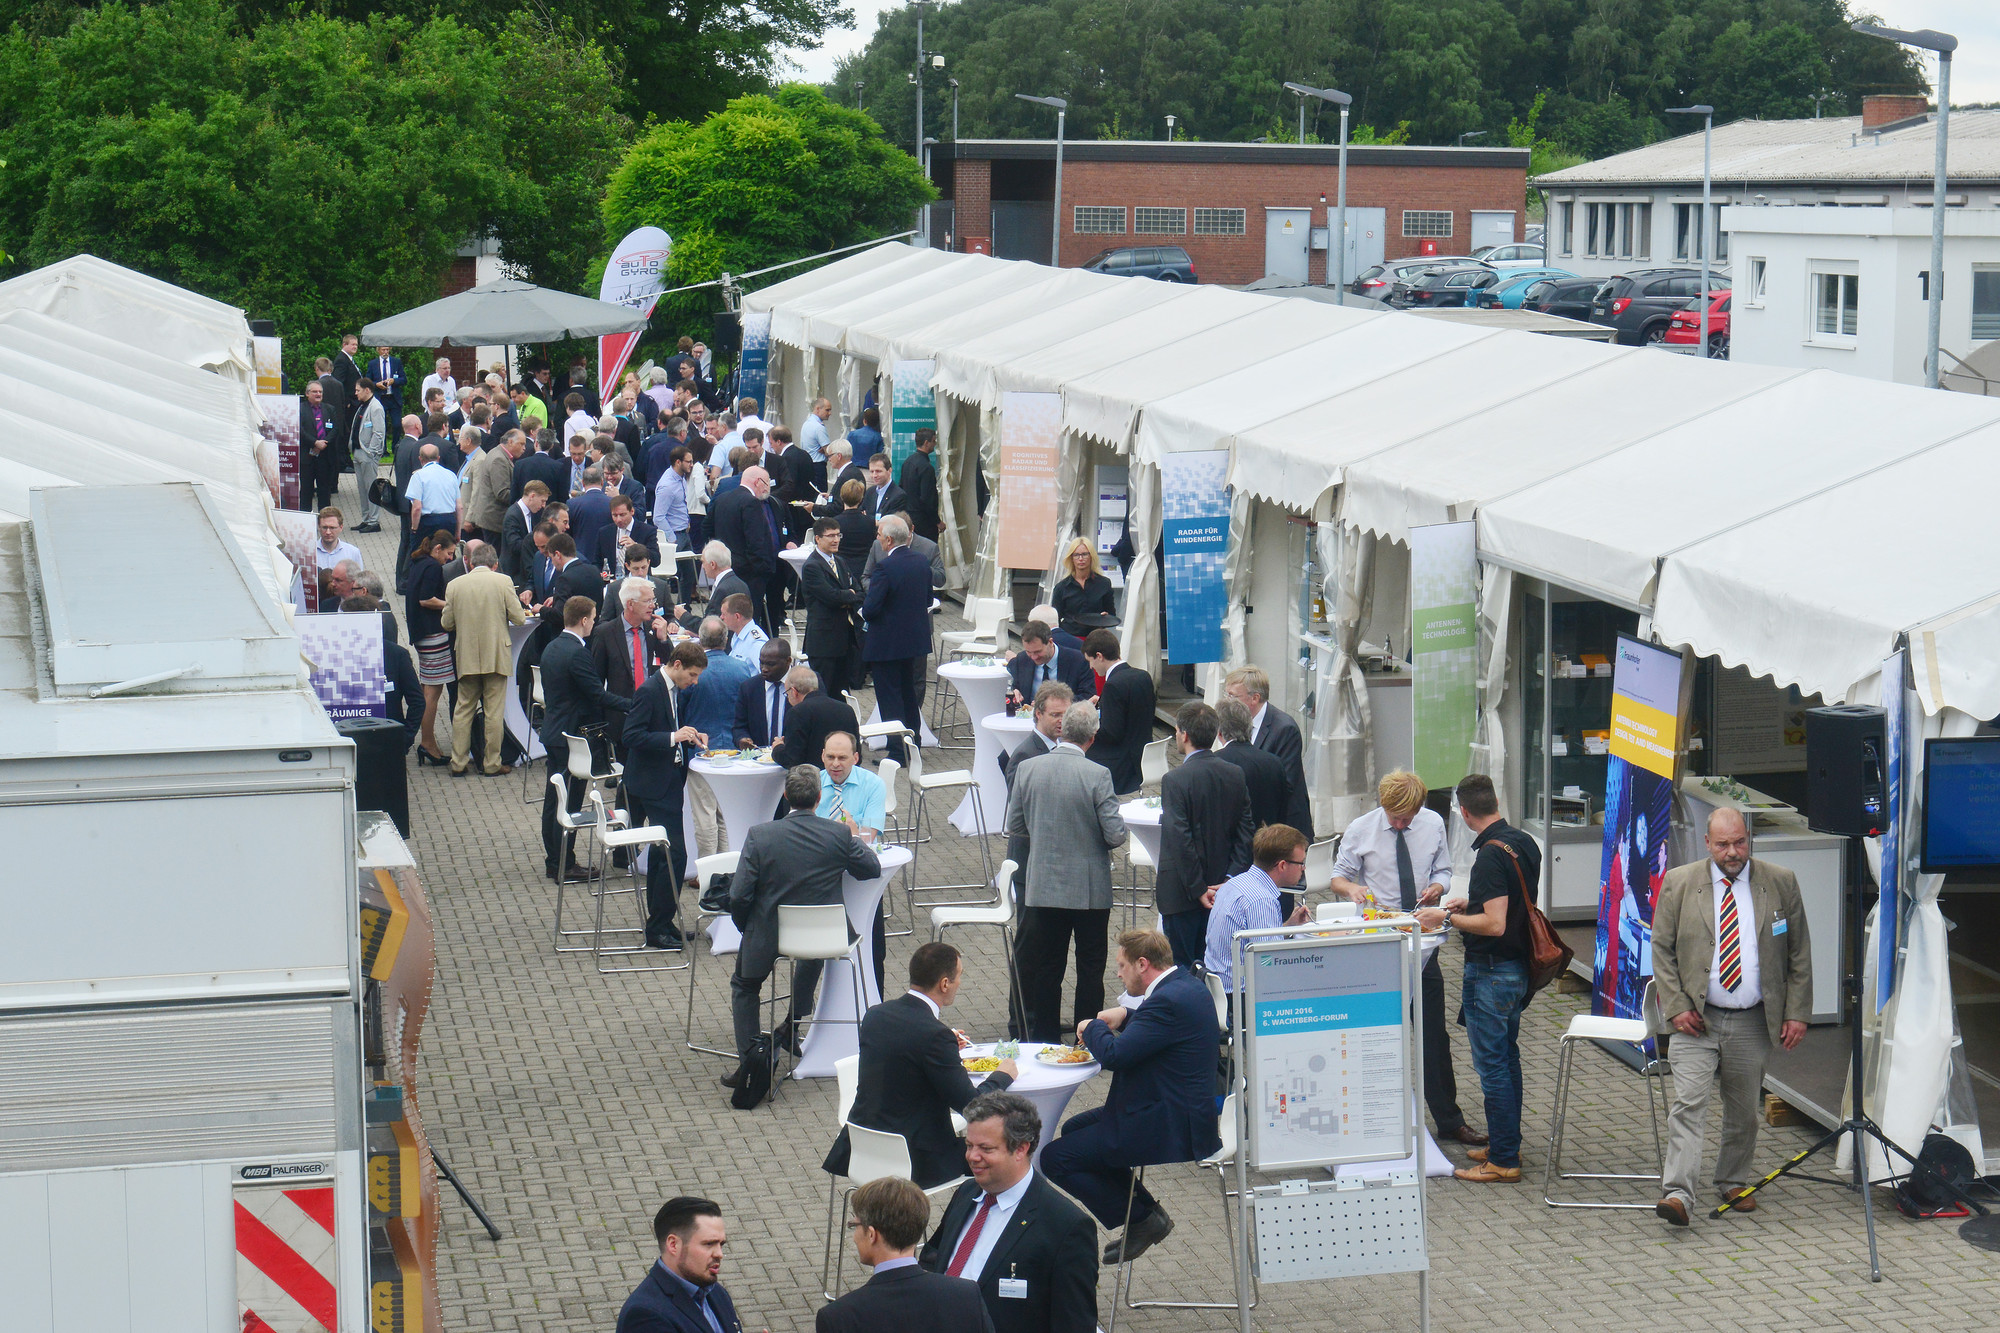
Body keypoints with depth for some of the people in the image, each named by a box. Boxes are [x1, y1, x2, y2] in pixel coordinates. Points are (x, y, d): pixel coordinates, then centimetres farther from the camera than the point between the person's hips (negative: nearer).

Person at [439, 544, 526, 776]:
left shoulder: (455, 585, -2)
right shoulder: (503, 582, -8)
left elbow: (446, 622, 3)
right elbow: (519, 618, -7)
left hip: (466, 657, 2)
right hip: (496, 656, -2)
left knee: (463, 709, 11)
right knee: (494, 711, 4)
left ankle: (458, 763, 12)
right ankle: (492, 764, 8)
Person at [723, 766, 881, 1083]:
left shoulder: (759, 835, -18)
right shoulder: (839, 835, -14)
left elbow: (739, 896, -16)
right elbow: (872, 869, 1)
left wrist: (746, 929, 3)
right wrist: (856, 841, 19)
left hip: (767, 937, -2)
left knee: (744, 985, 27)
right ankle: (791, 1026, 45)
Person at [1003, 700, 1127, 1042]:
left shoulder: (1026, 769, -7)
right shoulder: (1097, 776, -18)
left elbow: (1014, 827, 2)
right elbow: (1116, 835, -17)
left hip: (1043, 886, 3)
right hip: (1091, 889, -3)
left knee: (1044, 967, 14)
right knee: (1090, 967, 11)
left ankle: (1044, 1041, 20)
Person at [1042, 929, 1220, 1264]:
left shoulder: (1168, 1002, -24)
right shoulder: (1185, 983, 8)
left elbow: (1113, 1055, -27)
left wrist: (1093, 1028, -7)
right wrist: (1124, 1016, 8)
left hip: (1169, 1128, -11)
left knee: (1056, 1158, -10)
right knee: (1073, 1129, 25)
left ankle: (1142, 1219, 1)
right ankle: (1142, 1211, 23)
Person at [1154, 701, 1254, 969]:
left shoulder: (1175, 780, -17)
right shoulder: (1235, 774, 3)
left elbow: (1179, 840, -20)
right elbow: (1246, 831, 2)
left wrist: (1198, 889, -14)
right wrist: (1231, 878, 0)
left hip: (1182, 893, -6)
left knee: (1181, 967, 1)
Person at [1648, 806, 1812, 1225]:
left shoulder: (1781, 884, 3)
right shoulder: (1678, 883, 0)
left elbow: (1799, 954, 7)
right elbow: (1661, 949, 4)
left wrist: (1797, 1013, 1)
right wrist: (1676, 1006, -7)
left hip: (1753, 1021, 2)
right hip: (1697, 1019, -1)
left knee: (1744, 1110, 11)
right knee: (1688, 1104, -13)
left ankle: (1733, 1183, 30)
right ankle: (1677, 1194, -19)